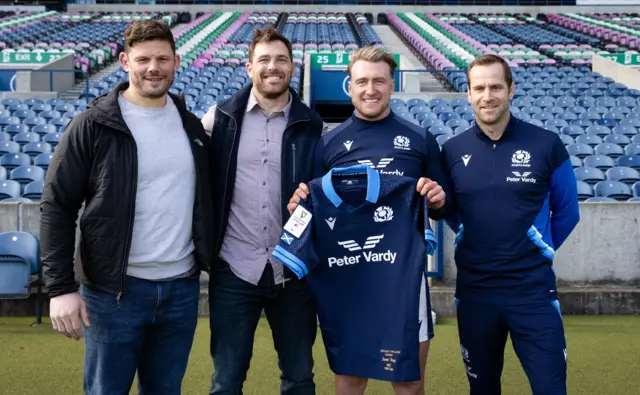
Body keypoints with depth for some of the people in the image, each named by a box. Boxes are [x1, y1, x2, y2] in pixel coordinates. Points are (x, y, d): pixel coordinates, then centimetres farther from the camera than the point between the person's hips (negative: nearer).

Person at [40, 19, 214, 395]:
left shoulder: (190, 124, 7)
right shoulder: (93, 126, -7)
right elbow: (57, 206, -8)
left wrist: (208, 262, 9)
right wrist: (62, 288, -12)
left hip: (182, 288, 4)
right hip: (115, 289, -4)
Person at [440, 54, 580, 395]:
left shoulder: (547, 146, -6)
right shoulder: (452, 151, 0)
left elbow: (566, 211, 6)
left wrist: (537, 252, 11)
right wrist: (475, 244, 10)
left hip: (533, 291, -2)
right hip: (474, 292, 2)